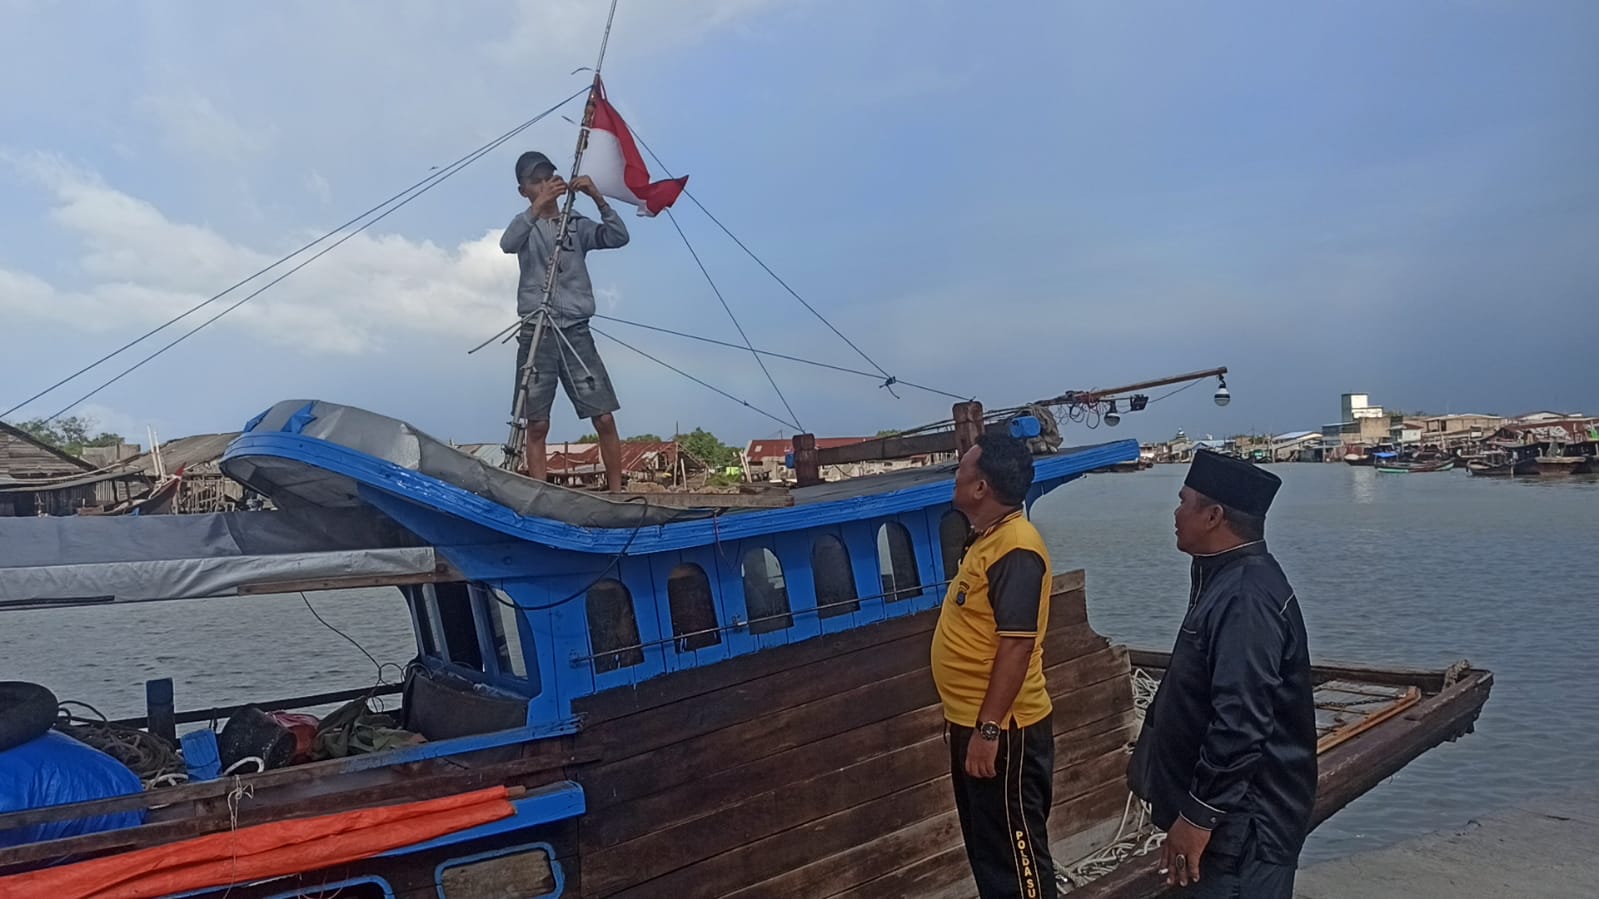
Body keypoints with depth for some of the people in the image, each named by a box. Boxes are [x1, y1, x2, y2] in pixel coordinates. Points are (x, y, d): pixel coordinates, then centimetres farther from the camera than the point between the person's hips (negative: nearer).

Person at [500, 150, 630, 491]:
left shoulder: (578, 225, 13)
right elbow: (507, 244, -15)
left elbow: (619, 238, -4)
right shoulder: (525, 226, 10)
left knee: (604, 419, -4)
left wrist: (598, 199, -17)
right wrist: (539, 205, -27)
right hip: (536, 334, -1)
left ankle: (616, 494, 3)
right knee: (537, 425, -3)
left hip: (576, 333, 1)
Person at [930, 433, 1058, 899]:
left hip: (1002, 729, -10)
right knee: (985, 845, 21)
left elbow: (1018, 643, -26)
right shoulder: (987, 538, 10)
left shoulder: (1015, 547, -21)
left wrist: (988, 728, -25)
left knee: (1015, 849, 4)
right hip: (972, 722, 10)